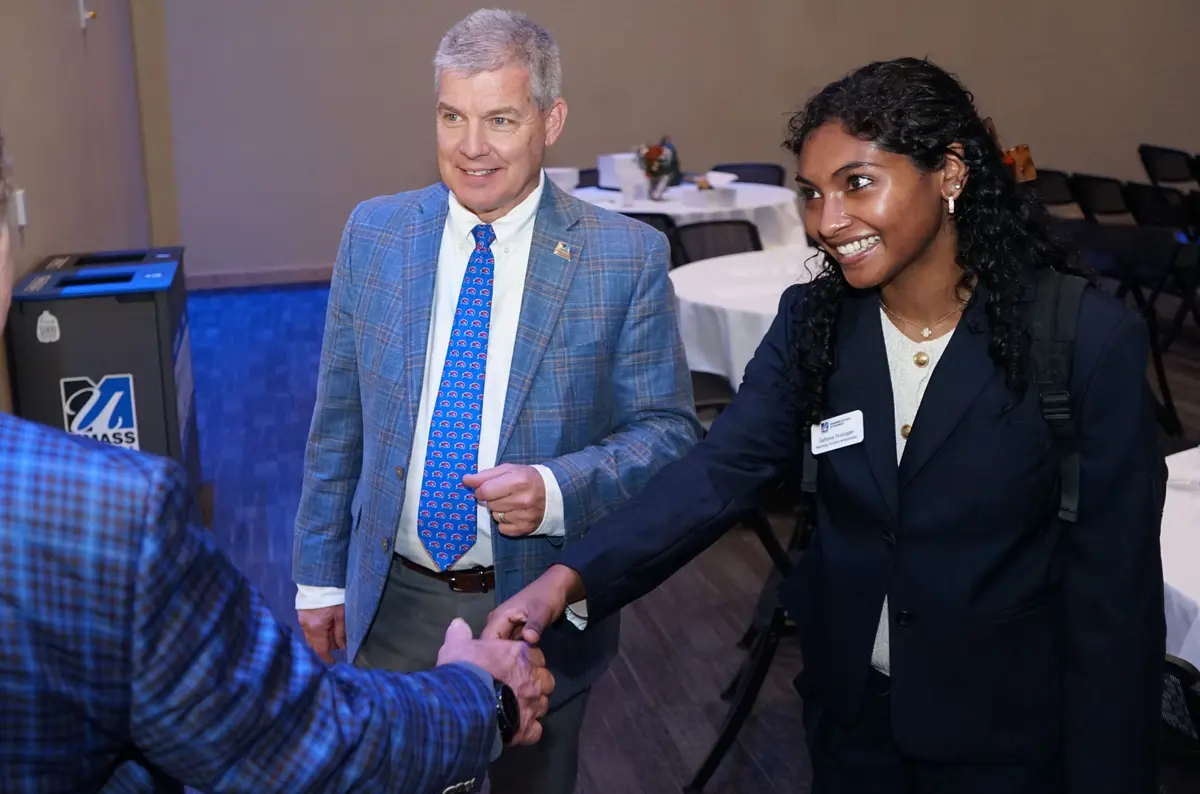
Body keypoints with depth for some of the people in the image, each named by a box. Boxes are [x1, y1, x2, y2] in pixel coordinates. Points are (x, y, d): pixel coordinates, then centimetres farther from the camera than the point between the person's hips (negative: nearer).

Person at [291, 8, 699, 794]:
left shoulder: (628, 257, -13)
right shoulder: (374, 234, -3)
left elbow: (669, 430, -8)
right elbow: (339, 420, 3)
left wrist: (558, 489, -26)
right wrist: (320, 575, 5)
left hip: (542, 609, -2)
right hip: (395, 602, 2)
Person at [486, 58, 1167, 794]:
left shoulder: (1090, 339, -18)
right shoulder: (812, 319, -7)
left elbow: (1115, 583, -14)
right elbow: (720, 471, -16)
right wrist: (571, 578, -30)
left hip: (1006, 731, -3)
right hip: (850, 704, 4)